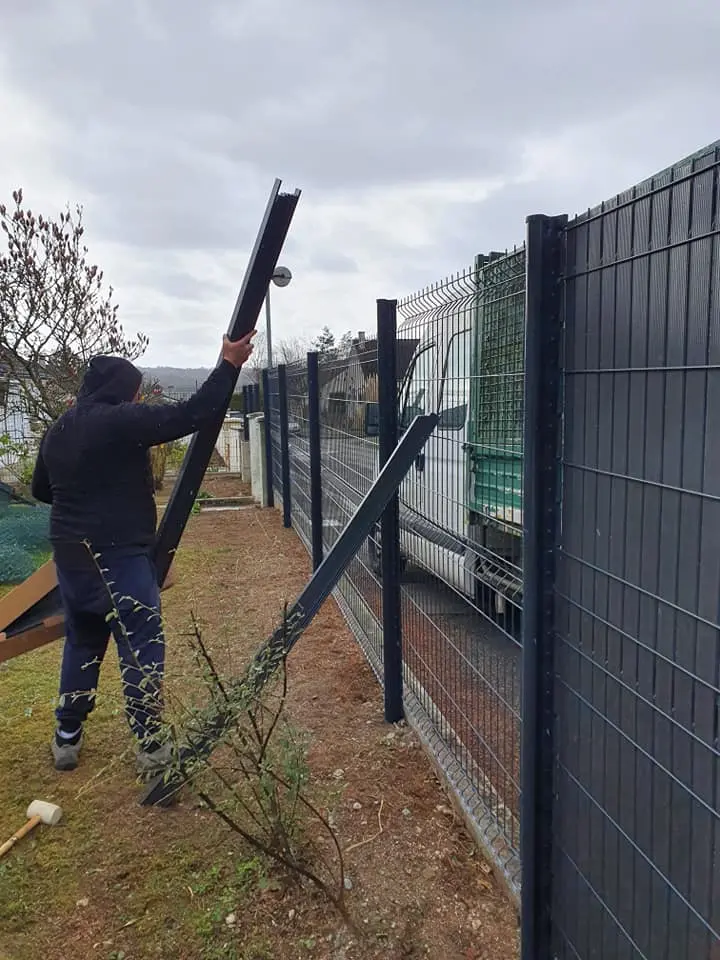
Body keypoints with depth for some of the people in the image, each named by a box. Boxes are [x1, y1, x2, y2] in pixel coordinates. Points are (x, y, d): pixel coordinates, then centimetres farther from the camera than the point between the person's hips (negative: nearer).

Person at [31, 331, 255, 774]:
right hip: (119, 556, -8)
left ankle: (67, 739, 29)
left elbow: (41, 489, 24)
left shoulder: (58, 430, 11)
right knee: (142, 649, 2)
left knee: (82, 643, 21)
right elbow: (191, 415, -19)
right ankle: (151, 748, 8)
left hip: (71, 555, 8)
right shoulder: (121, 421, -15)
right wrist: (229, 365, -12)